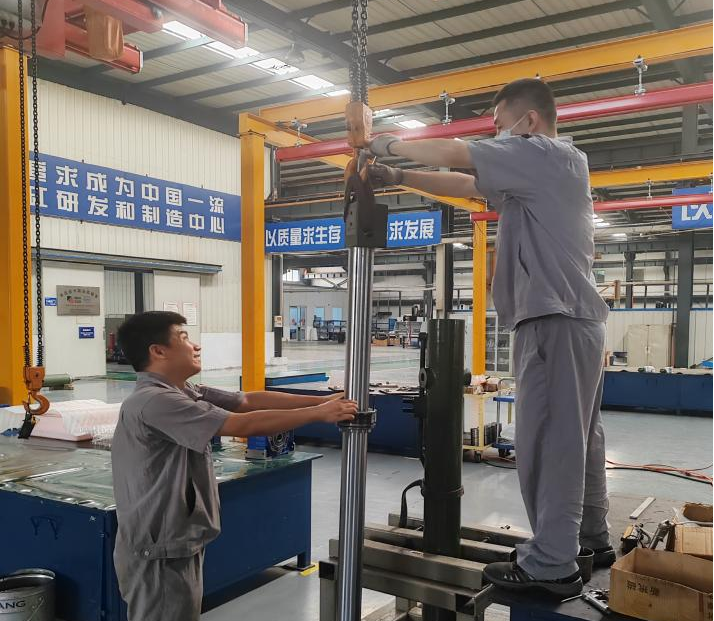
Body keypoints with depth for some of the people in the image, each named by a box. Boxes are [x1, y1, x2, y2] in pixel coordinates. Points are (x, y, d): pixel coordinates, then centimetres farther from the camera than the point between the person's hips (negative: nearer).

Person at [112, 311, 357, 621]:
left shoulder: (183, 393, 5)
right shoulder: (153, 401, -25)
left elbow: (249, 400, 2)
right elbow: (244, 424, -26)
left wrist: (322, 400, -3)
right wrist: (319, 413, -19)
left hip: (178, 546, 9)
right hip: (160, 555, -9)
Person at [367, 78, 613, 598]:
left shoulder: (548, 155, -8)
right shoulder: (537, 173, 20)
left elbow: (451, 154, -10)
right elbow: (463, 185, 19)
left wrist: (390, 145, 4)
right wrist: (399, 178, 14)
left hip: (556, 319, -10)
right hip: (573, 319, 10)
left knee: (550, 441, -6)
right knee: (577, 437, 16)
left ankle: (552, 566, 1)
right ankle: (593, 540, 29)